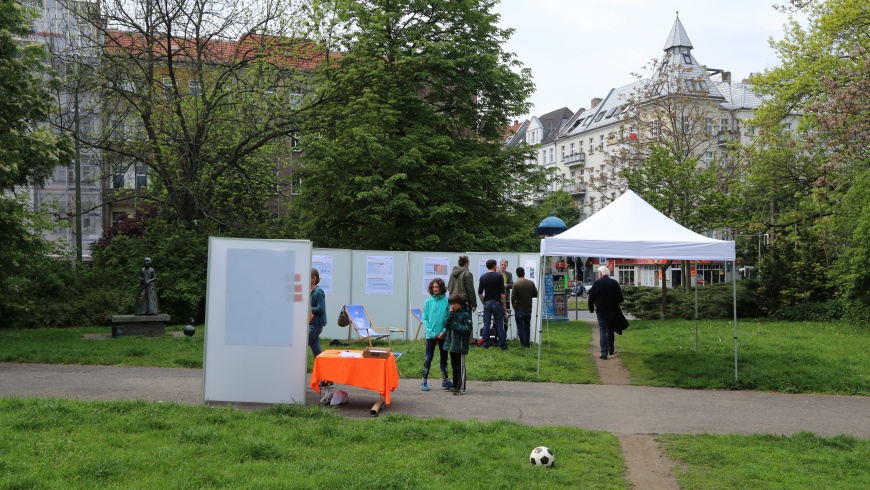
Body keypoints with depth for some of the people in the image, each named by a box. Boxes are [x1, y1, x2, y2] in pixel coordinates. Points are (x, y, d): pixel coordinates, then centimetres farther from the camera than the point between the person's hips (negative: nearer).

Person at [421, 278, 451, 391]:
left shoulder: (447, 301, -4)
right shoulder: (428, 302, 0)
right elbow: (425, 318, 0)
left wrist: (444, 331, -13)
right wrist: (431, 332, -10)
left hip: (443, 334, 0)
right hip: (431, 334, 0)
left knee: (444, 357, 10)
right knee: (428, 358, 4)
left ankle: (445, 380, 19)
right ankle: (424, 381, 10)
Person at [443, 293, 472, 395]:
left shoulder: (465, 314, -9)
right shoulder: (451, 313, 11)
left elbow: (468, 329, -14)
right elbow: (446, 325, 0)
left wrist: (455, 326, -17)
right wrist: (450, 314, -9)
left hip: (460, 345, -7)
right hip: (451, 343, 7)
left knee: (460, 366, -4)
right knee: (454, 366, 15)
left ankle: (461, 388, -1)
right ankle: (455, 386, 24)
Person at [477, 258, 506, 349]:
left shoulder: (483, 277, 2)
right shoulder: (499, 276, -7)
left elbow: (480, 292, 2)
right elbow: (502, 292, -8)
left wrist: (484, 302, 14)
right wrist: (504, 305, 0)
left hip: (487, 303, 2)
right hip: (497, 303, -2)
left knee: (486, 325, 5)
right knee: (499, 325, 1)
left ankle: (486, 345, 5)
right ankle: (503, 345, 2)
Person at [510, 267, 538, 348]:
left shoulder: (516, 284, -16)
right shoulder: (531, 283, -4)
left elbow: (513, 298, -15)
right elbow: (535, 295, 4)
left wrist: (513, 306, 3)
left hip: (519, 310, -4)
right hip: (528, 309, 4)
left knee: (520, 327, 6)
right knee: (527, 327, 18)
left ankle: (524, 344, 6)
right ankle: (528, 343, 23)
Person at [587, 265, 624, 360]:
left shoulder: (596, 283, -8)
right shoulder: (615, 283, -1)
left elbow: (591, 298, -6)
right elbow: (620, 298, -1)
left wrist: (591, 308, 9)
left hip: (601, 310, -3)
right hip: (612, 310, 3)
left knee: (602, 331, -2)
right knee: (610, 330, 19)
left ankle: (604, 353, -10)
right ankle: (611, 350, 28)